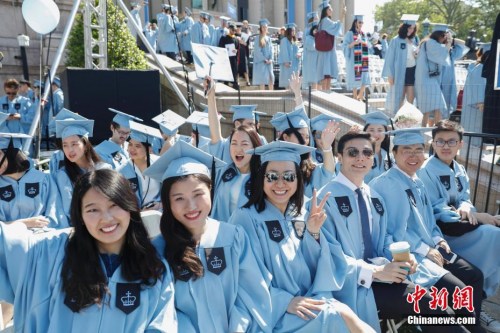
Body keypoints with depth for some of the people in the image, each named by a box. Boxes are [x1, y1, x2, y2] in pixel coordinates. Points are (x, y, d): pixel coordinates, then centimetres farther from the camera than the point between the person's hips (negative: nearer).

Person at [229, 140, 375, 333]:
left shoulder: (302, 216, 7)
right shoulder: (246, 218, -11)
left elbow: (319, 267, 4)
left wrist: (314, 233, -11)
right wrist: (286, 301, -21)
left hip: (309, 304, 5)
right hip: (274, 313, -5)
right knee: (343, 316, -22)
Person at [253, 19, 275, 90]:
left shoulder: (269, 38, 15)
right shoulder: (257, 39, -1)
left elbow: (271, 49, 9)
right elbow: (257, 51, -8)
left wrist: (270, 59, -7)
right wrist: (264, 59, -15)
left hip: (269, 62, 4)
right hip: (261, 61, -4)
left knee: (271, 78, -4)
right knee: (262, 79, -6)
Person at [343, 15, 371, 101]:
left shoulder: (363, 34, 15)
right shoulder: (350, 33, -1)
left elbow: (366, 46, 21)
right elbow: (345, 46, -8)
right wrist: (354, 43, -22)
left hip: (363, 60, 5)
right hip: (354, 60, -5)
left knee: (364, 78, 1)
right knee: (355, 78, -5)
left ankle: (360, 96, 13)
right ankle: (355, 97, 4)